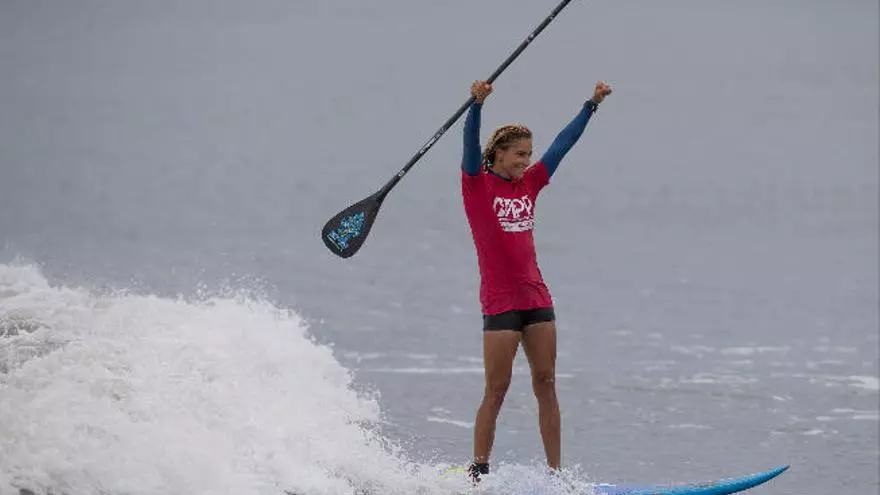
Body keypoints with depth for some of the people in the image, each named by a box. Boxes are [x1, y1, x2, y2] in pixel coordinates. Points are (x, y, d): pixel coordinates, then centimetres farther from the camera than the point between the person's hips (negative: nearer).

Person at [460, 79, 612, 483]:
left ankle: (555, 473, 5)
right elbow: (470, 144, -19)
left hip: (536, 297, 6)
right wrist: (477, 105, -35)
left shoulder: (529, 184, 13)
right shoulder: (477, 184, -2)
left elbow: (563, 144, 16)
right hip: (500, 301, -6)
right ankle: (478, 472, 4)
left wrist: (592, 104, 15)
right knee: (496, 391, -4)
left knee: (546, 385, 3)